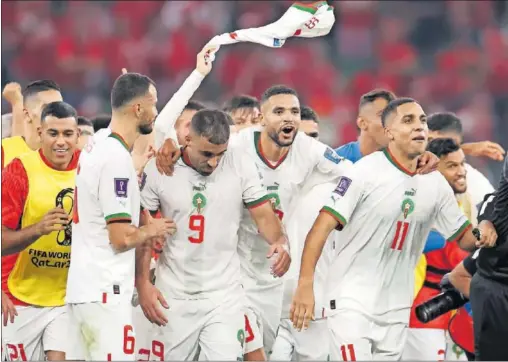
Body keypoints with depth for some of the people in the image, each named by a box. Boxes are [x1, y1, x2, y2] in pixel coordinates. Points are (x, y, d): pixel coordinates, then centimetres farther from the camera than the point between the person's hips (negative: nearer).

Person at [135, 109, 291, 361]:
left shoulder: (241, 165, -8)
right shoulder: (159, 170, -8)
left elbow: (263, 214, -4)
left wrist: (280, 242, -26)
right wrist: (143, 283, -4)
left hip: (224, 294, -1)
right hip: (174, 293, 1)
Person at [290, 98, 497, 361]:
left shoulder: (435, 183, 5)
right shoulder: (366, 171, -13)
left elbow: (462, 236, 15)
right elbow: (323, 227, -16)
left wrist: (481, 236, -10)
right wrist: (305, 285, -24)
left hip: (396, 309, 6)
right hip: (352, 301, -6)